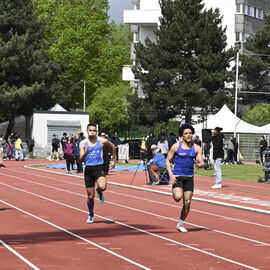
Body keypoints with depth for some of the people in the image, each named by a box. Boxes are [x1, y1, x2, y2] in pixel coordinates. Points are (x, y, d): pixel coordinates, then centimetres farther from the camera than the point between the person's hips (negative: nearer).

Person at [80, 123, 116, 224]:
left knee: (102, 187, -30)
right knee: (90, 196, 5)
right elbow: (81, 160, -5)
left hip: (99, 168, -1)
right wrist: (85, 153, -25)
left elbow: (112, 147, 17)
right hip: (88, 169, 1)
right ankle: (91, 215, 27)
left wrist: (114, 160, 20)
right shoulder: (83, 143, 0)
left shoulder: (102, 141, -2)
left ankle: (99, 192, 10)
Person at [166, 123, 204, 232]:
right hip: (177, 176, -3)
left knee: (187, 202, 2)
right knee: (178, 197, -26)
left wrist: (198, 164, -23)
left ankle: (180, 224, 20)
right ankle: (174, 193, 11)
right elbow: (168, 160, 4)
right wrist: (171, 174, -9)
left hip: (189, 177, 3)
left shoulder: (196, 148, 3)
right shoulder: (176, 146, -2)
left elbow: (202, 164, 2)